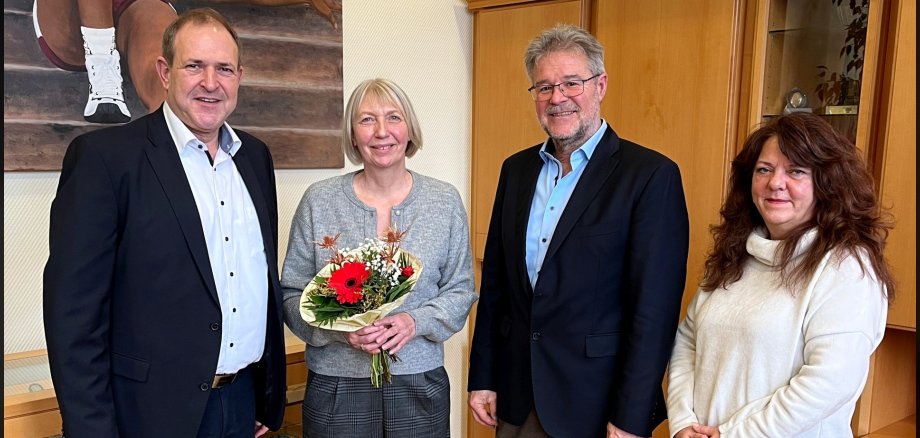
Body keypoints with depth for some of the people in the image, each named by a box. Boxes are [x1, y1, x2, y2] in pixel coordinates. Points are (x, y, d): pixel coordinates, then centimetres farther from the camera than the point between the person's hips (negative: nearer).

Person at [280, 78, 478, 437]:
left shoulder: (445, 201, 0)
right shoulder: (318, 201, -2)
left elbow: (460, 290, 3)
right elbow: (292, 294, 1)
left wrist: (416, 322, -14)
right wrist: (338, 328, -16)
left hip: (420, 384, 1)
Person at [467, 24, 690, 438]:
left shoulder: (651, 175, -13)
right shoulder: (516, 169, 5)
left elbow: (655, 306, -15)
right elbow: (495, 281, 8)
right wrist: (483, 377, 7)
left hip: (595, 403, -5)